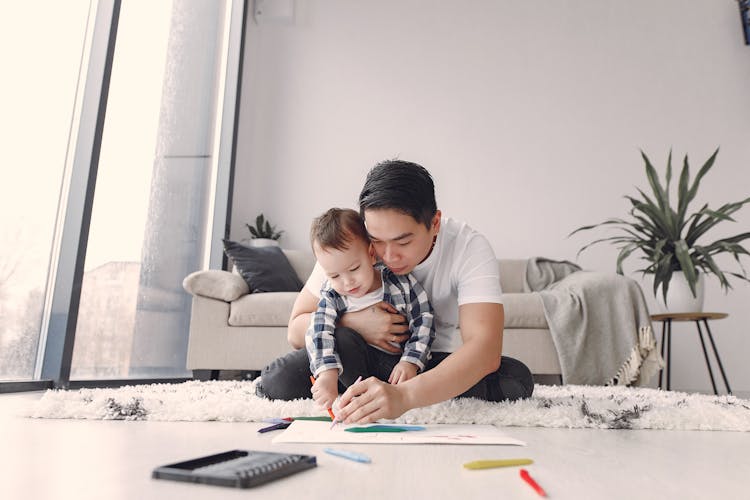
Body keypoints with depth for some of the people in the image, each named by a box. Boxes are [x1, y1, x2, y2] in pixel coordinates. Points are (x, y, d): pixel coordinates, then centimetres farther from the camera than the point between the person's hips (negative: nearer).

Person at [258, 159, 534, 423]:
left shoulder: (469, 246, -23)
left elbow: (486, 348, -37)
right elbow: (296, 330, -11)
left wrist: (405, 395, -53)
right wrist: (352, 322, -31)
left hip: (440, 364, 1)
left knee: (517, 378, -29)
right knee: (278, 380, -24)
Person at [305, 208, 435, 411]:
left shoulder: (400, 282, -13)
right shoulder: (331, 295, -9)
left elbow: (423, 322, -9)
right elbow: (319, 332, -24)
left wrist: (410, 362, -21)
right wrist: (327, 373, -41)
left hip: (397, 361, 0)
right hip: (355, 363, 1)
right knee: (342, 336, -29)